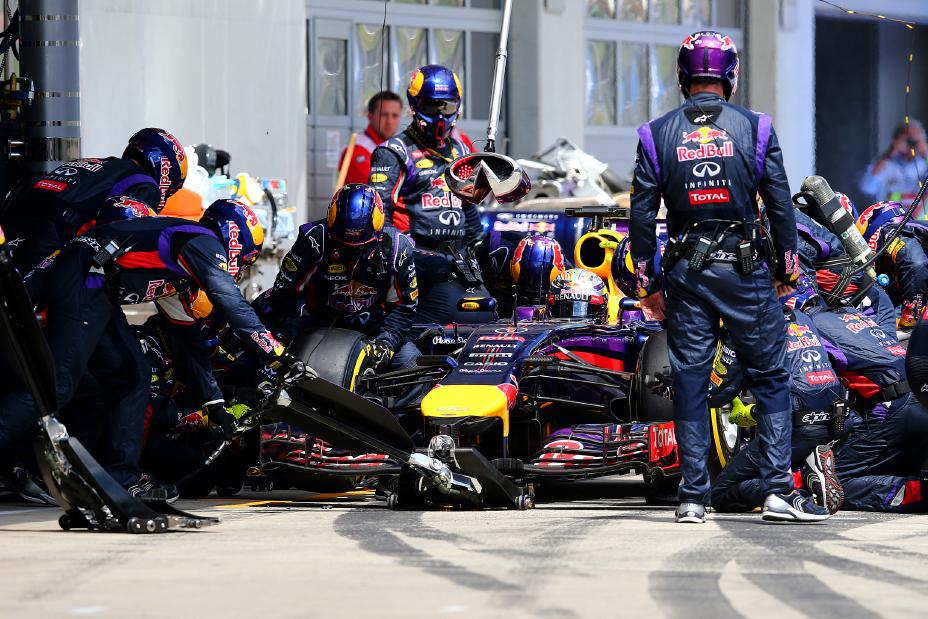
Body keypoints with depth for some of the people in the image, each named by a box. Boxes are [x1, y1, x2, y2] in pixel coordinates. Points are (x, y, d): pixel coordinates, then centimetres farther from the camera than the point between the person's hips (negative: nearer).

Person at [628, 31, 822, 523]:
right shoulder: (755, 128, -2)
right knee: (770, 378, 5)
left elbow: (642, 214, 2)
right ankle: (778, 490, -3)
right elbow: (780, 204, -1)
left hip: (686, 273, 1)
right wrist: (787, 269, 9)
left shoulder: (657, 135, 2)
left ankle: (692, 497, 4)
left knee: (689, 382, 6)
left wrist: (646, 282, 9)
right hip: (746, 270, -1)